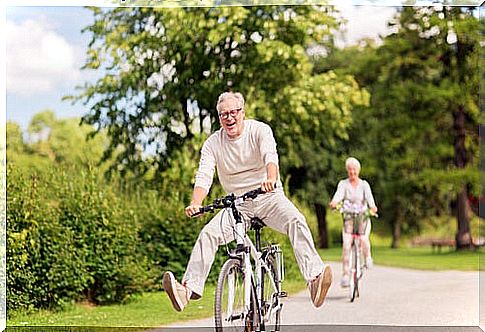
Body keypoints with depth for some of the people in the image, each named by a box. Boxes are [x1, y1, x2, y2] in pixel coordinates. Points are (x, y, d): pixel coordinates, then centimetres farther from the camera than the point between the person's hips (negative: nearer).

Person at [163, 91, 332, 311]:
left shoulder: (259, 130, -8)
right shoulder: (213, 143, -1)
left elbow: (270, 156, -27)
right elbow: (204, 176, -12)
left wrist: (271, 179, -50)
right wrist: (196, 203, -33)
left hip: (269, 197, -3)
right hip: (237, 204, 3)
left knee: (296, 221, -30)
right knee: (208, 233, -19)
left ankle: (314, 278, -41)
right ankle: (189, 288, -22)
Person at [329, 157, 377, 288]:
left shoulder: (364, 184, 2)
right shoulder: (343, 184, 3)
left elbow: (369, 196, -16)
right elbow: (339, 194, -17)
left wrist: (372, 206, -39)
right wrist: (334, 202, -41)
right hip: (348, 218, 1)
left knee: (364, 238, -27)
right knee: (346, 244, -17)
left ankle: (367, 257, 5)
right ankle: (345, 275, -11)